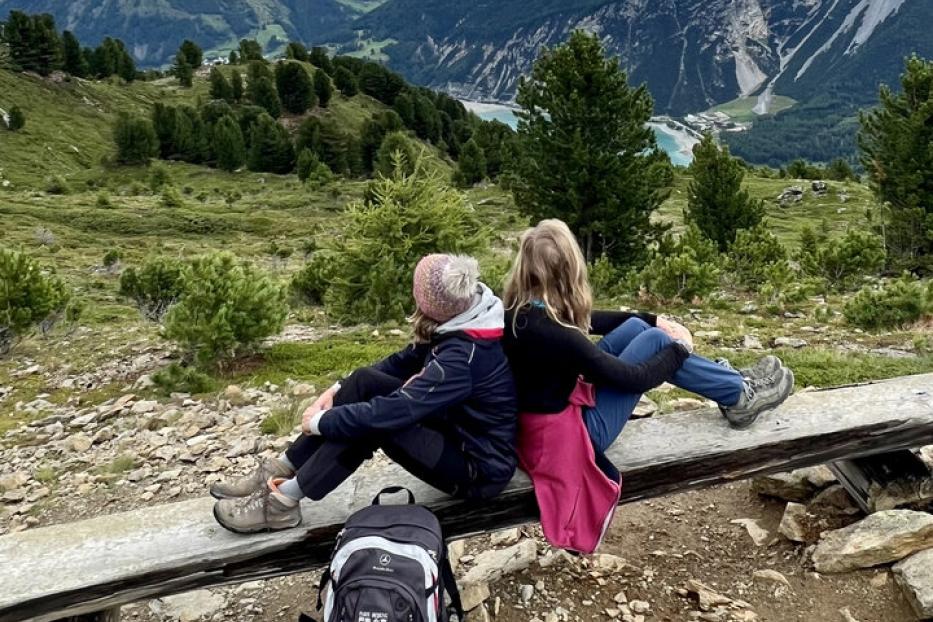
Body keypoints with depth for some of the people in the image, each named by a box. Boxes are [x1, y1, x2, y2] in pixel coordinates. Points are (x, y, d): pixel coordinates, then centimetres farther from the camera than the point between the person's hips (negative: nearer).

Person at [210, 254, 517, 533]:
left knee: (373, 420, -27)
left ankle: (282, 501, -13)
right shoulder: (461, 322, -4)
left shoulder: (464, 356, -32)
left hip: (480, 468, -8)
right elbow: (405, 362, 6)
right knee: (364, 382, -7)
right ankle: (280, 471, -2)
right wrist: (339, 389, -3)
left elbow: (392, 411, -34)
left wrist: (320, 422, -19)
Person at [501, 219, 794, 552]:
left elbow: (588, 321, 10)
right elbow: (633, 377, -20)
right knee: (655, 340, -7)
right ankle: (740, 396, 13)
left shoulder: (519, 310, -7)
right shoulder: (552, 334, -32)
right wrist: (680, 349, -2)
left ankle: (731, 381, 20)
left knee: (636, 326, 7)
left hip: (549, 415, 8)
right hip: (569, 434, -8)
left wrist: (654, 319, 11)